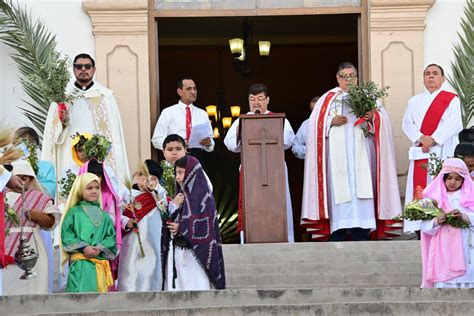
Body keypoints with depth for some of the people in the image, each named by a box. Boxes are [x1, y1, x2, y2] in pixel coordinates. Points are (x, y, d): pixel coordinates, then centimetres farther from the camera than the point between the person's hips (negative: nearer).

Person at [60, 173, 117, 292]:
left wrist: (100, 248, -10)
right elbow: (67, 234, -2)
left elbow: (111, 236, 8)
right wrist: (83, 247, -12)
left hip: (99, 262, 4)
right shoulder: (74, 212, 6)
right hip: (80, 264, -4)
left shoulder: (104, 216, 16)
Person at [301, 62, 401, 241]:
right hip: (337, 152, -1)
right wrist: (332, 122, -10)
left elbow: (383, 118, 7)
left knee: (361, 190, -7)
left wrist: (372, 117, -13)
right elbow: (316, 123, 6)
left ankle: (361, 235, -7)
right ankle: (337, 236, -8)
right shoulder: (328, 98, 14)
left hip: (360, 152, 1)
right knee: (338, 191, -7)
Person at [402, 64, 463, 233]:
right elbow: (407, 123, 6)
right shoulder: (414, 101, 18)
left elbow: (454, 124, -7)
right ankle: (420, 227, -5)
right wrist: (421, 138, -12)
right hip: (420, 152, 4)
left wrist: (433, 139, -16)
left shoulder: (451, 99, 5)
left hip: (443, 151, -3)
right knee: (420, 188, -3)